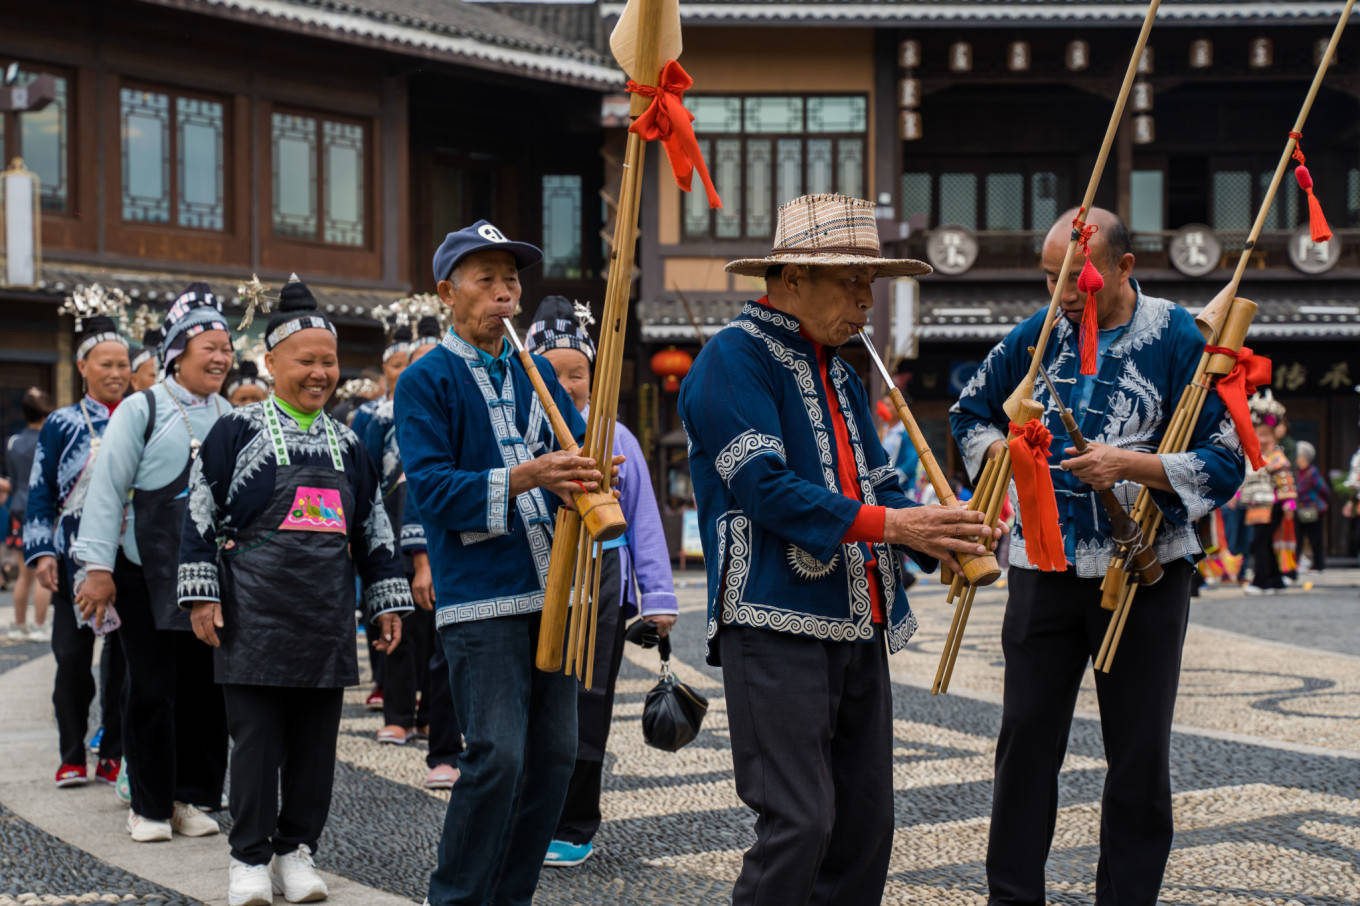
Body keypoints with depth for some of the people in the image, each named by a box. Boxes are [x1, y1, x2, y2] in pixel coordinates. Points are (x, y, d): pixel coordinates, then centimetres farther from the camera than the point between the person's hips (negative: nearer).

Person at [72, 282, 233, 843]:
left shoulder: (228, 418, 11)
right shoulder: (141, 409, -4)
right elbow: (107, 489, -7)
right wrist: (98, 566, -12)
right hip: (149, 575, -4)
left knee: (206, 686, 6)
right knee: (152, 687, 0)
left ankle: (193, 796, 17)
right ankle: (149, 805, 10)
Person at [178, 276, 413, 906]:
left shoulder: (346, 444, 14)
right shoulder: (238, 430, 0)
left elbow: (374, 529, 19)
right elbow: (201, 514, -2)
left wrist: (388, 602, 15)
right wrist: (202, 595, -7)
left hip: (326, 619, 4)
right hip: (255, 614, -4)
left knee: (316, 741, 7)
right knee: (256, 737, -2)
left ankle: (296, 852, 17)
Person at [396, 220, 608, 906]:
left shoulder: (536, 375, 17)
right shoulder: (425, 382, -1)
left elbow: (580, 452, 13)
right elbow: (430, 485, -12)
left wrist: (586, 482, -11)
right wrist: (521, 478, -24)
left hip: (552, 591, 6)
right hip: (480, 598, -6)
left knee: (555, 752, 7)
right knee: (497, 754, -12)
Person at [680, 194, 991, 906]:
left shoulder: (839, 371, 20)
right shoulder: (734, 358, -7)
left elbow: (875, 483, 19)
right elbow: (764, 486, -18)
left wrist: (936, 538, -2)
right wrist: (890, 525, -21)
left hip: (858, 629, 9)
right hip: (778, 627, -9)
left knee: (866, 820, 9)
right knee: (799, 823, -12)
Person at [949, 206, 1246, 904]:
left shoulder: (1177, 339, -8)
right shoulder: (1038, 332, 4)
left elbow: (1222, 462, -10)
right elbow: (970, 413, 18)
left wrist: (1131, 465, -23)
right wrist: (1006, 455, -2)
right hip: (1043, 566, 3)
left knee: (1140, 750, 4)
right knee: (1026, 738, 6)